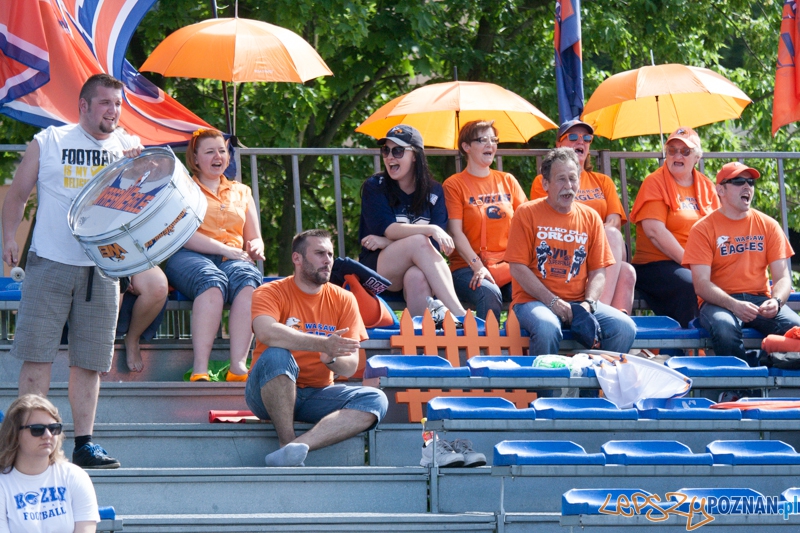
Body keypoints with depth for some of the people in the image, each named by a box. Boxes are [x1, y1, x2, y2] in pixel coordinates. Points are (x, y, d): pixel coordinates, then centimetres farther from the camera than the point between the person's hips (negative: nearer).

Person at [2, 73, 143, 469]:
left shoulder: (128, 147, 11)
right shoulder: (48, 143, 5)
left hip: (101, 268, 2)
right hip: (49, 263, -2)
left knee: (89, 361, 3)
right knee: (38, 354, -5)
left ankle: (84, 443, 7)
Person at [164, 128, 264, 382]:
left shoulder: (241, 192, 26)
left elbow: (255, 239, 23)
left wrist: (255, 249, -3)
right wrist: (223, 249, -14)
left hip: (234, 259, 3)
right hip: (187, 257, -3)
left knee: (248, 278, -34)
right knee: (212, 280, -39)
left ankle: (238, 366, -47)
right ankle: (200, 369, -47)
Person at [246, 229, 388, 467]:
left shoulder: (343, 300, 6)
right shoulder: (271, 293, -5)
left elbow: (350, 367, -1)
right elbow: (266, 333, -29)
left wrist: (332, 358, -26)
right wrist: (322, 344, -36)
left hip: (317, 394, 4)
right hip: (270, 392, -4)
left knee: (375, 400, -21)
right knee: (276, 356, -34)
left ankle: (292, 450, -37)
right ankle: (288, 443, -31)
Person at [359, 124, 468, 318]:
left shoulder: (434, 191, 8)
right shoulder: (374, 187, 3)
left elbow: (435, 245, -3)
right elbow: (388, 228, -13)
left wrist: (386, 243, -13)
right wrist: (430, 230, -28)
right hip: (377, 269, -1)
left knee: (417, 276, -37)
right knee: (419, 241, -32)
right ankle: (459, 316, -44)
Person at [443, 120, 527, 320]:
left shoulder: (507, 181, 18)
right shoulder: (454, 184, 6)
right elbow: (456, 233, -3)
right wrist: (478, 266, -18)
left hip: (509, 266, 3)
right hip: (469, 269, -3)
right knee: (489, 293, -35)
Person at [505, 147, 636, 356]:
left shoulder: (590, 217, 12)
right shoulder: (527, 214, 1)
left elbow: (598, 271, 11)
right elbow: (518, 268, -5)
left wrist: (588, 303, -9)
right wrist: (552, 302, -14)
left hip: (579, 302, 4)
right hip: (534, 301, -4)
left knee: (625, 328, -21)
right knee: (547, 328, -38)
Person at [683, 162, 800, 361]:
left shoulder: (768, 226, 12)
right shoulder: (703, 229, 2)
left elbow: (782, 278, 7)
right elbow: (701, 284, -7)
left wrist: (776, 301, -17)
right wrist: (734, 305, -25)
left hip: (761, 300, 3)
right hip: (720, 302, -3)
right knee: (724, 327, -39)